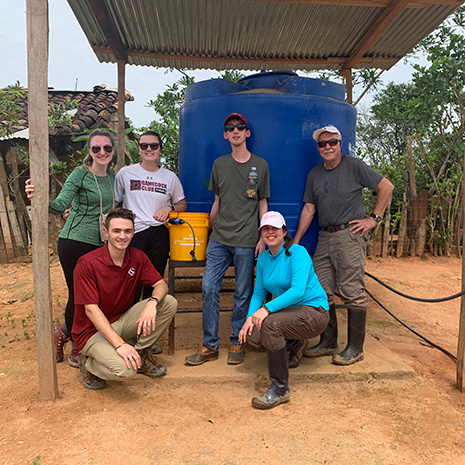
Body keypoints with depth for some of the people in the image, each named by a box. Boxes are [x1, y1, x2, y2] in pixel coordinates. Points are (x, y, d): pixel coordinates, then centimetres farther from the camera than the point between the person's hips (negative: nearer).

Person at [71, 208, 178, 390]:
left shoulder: (137, 257, -4)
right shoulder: (87, 264, -21)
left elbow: (161, 285, -4)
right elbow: (91, 310, -24)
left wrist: (152, 302, -30)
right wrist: (119, 344, -32)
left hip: (121, 320, 6)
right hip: (93, 331, -5)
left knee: (169, 302, -13)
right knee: (125, 369, -31)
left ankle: (141, 353, 5)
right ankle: (89, 363, 4)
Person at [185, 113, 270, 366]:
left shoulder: (260, 165, 6)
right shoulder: (219, 164, 11)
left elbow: (262, 204, 7)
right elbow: (217, 201, 16)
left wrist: (263, 238, 0)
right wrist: (209, 230, 14)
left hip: (246, 241, -2)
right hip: (219, 239, 2)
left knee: (243, 294, 4)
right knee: (209, 288, -2)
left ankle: (237, 344, 20)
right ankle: (210, 345, 12)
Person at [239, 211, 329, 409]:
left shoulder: (297, 252, -16)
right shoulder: (263, 258, 5)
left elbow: (298, 290, -28)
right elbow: (259, 291, 8)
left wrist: (268, 308, -35)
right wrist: (250, 316, -9)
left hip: (313, 311, -7)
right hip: (288, 311, 7)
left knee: (269, 323, -33)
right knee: (249, 338, -12)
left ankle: (280, 389, -16)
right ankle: (294, 344, 17)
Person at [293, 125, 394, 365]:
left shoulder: (354, 166, 0)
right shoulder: (314, 174, 13)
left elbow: (386, 186, 3)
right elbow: (308, 209, 13)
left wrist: (374, 218, -3)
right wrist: (295, 242, 8)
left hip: (350, 235, -5)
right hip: (325, 237, 6)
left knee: (352, 292, -4)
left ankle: (355, 348, 9)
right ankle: (328, 343, 21)